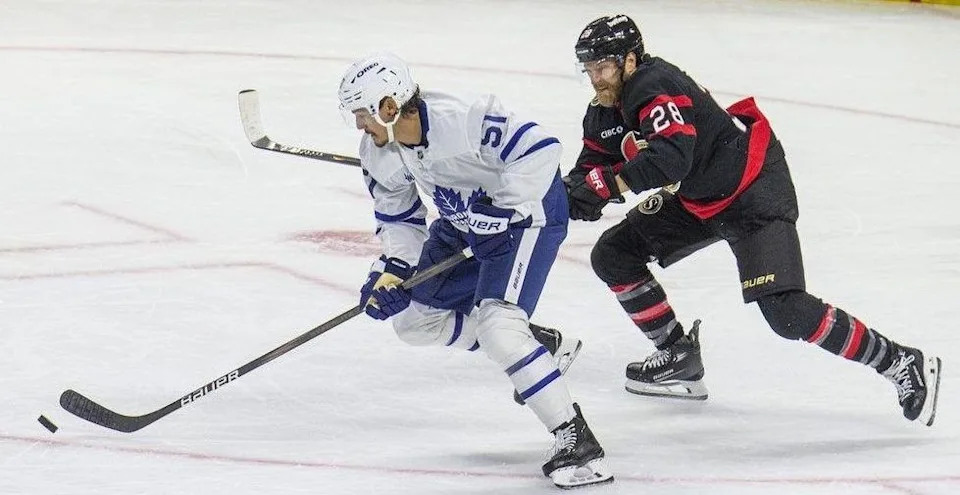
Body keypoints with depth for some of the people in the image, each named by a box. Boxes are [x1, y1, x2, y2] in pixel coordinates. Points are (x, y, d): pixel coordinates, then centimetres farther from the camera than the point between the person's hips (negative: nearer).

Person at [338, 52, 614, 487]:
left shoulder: (460, 120, -33)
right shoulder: (379, 154, -7)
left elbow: (539, 149, -34)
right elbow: (398, 219, 5)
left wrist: (499, 214, -33)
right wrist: (392, 271, -12)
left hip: (527, 208, -10)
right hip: (466, 222, 10)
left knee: (497, 324, -26)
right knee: (413, 318, 10)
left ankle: (575, 438, -22)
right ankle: (531, 344, 24)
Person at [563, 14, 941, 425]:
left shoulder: (654, 88, -26)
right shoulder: (604, 114, 4)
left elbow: (673, 155, -41)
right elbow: (593, 167, 8)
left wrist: (606, 184, -40)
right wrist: (574, 191, -15)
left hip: (754, 188, -10)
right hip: (695, 199, 10)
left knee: (785, 310, -21)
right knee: (614, 254, 6)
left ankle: (902, 365, -13)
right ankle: (678, 354, 16)